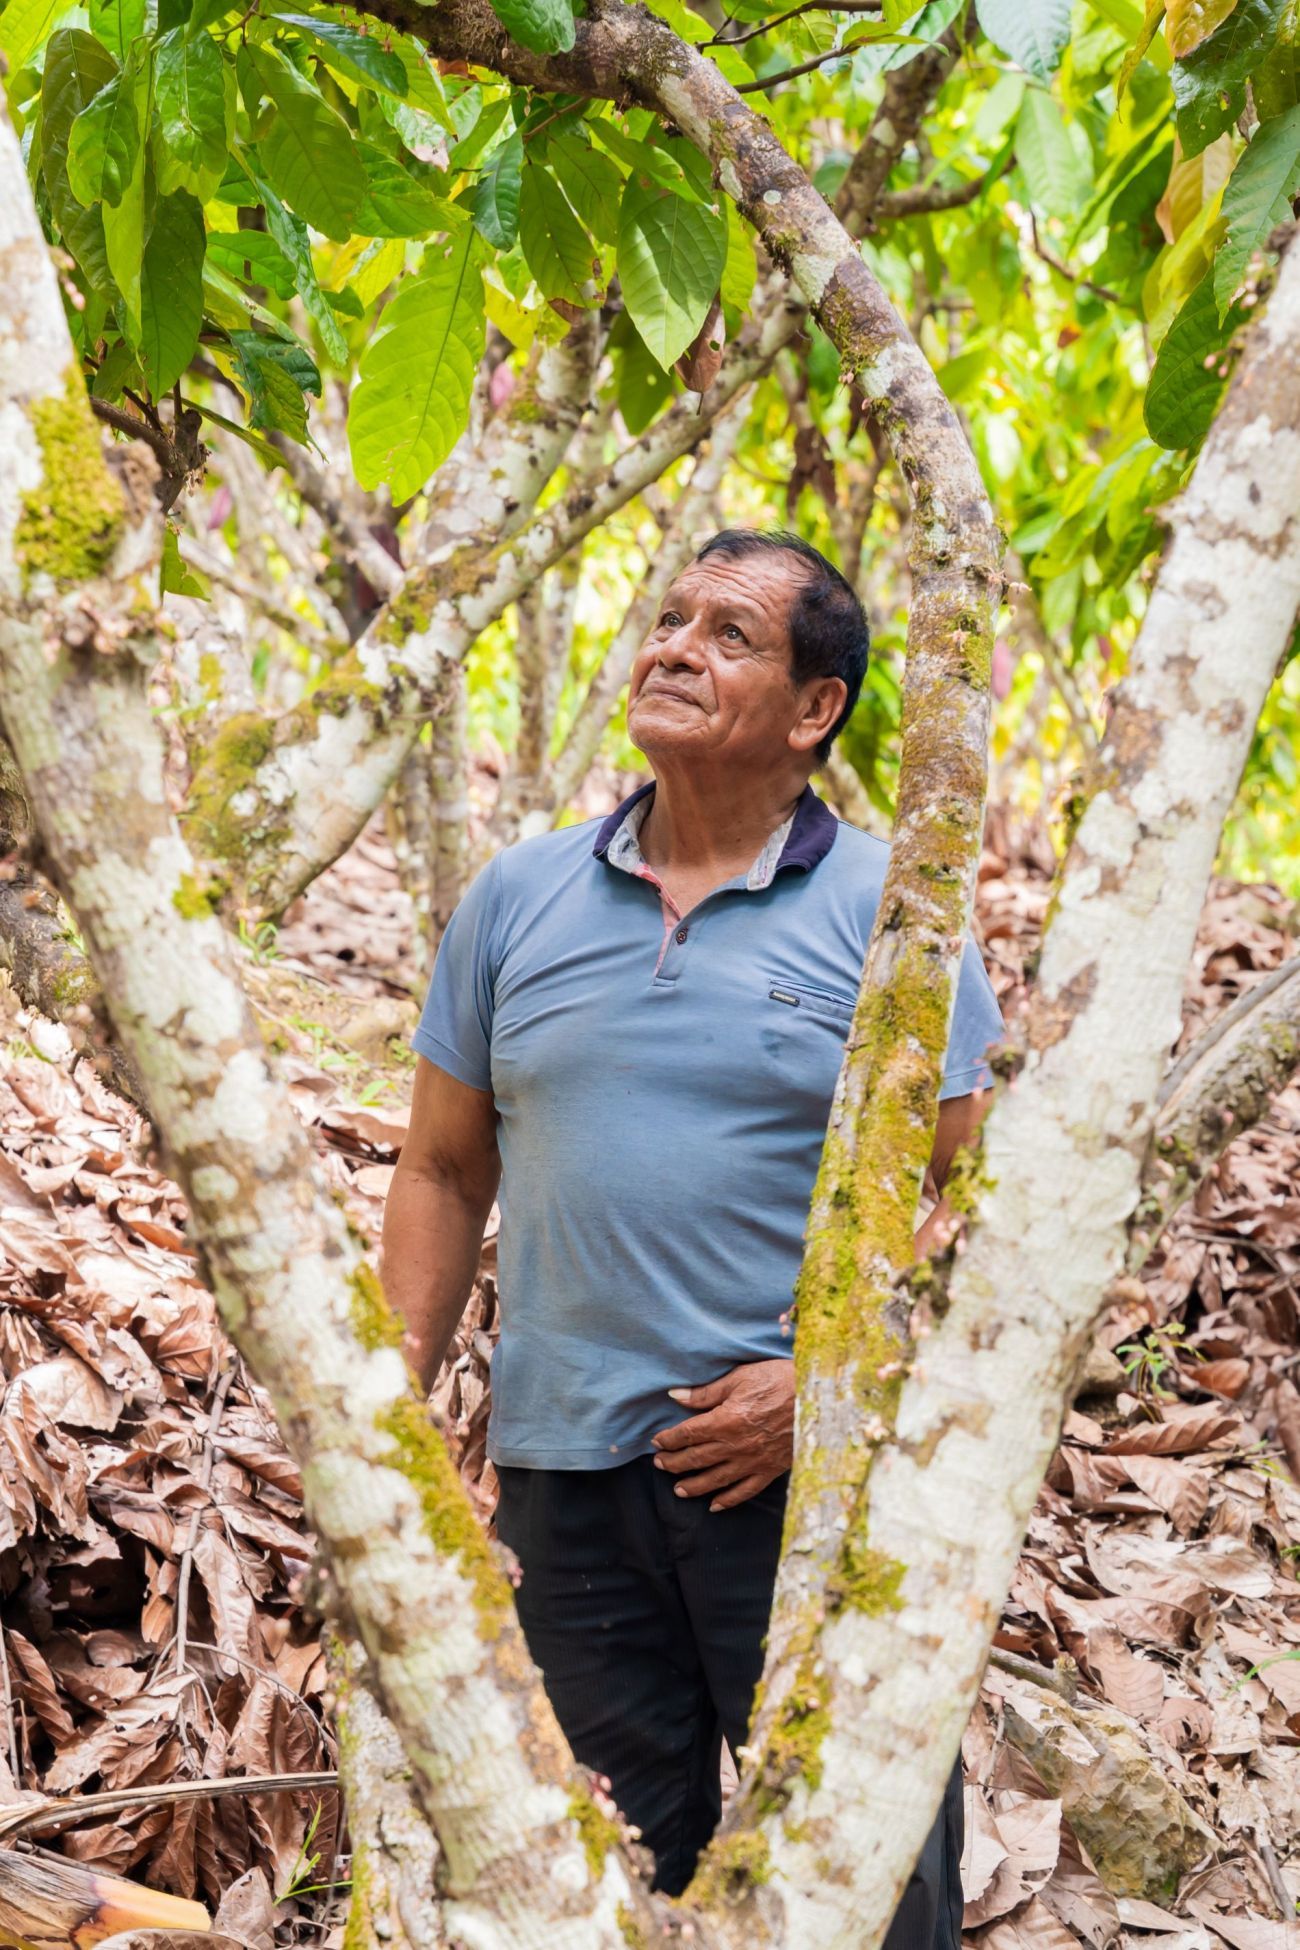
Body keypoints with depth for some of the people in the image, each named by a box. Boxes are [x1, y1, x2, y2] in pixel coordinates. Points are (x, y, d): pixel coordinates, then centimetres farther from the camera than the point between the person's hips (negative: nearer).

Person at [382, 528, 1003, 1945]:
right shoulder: (517, 899, 8)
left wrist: (831, 1378, -15)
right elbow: (445, 1172, 13)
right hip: (564, 1465, 3)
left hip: (817, 1471, -3)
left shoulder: (892, 911, -1)